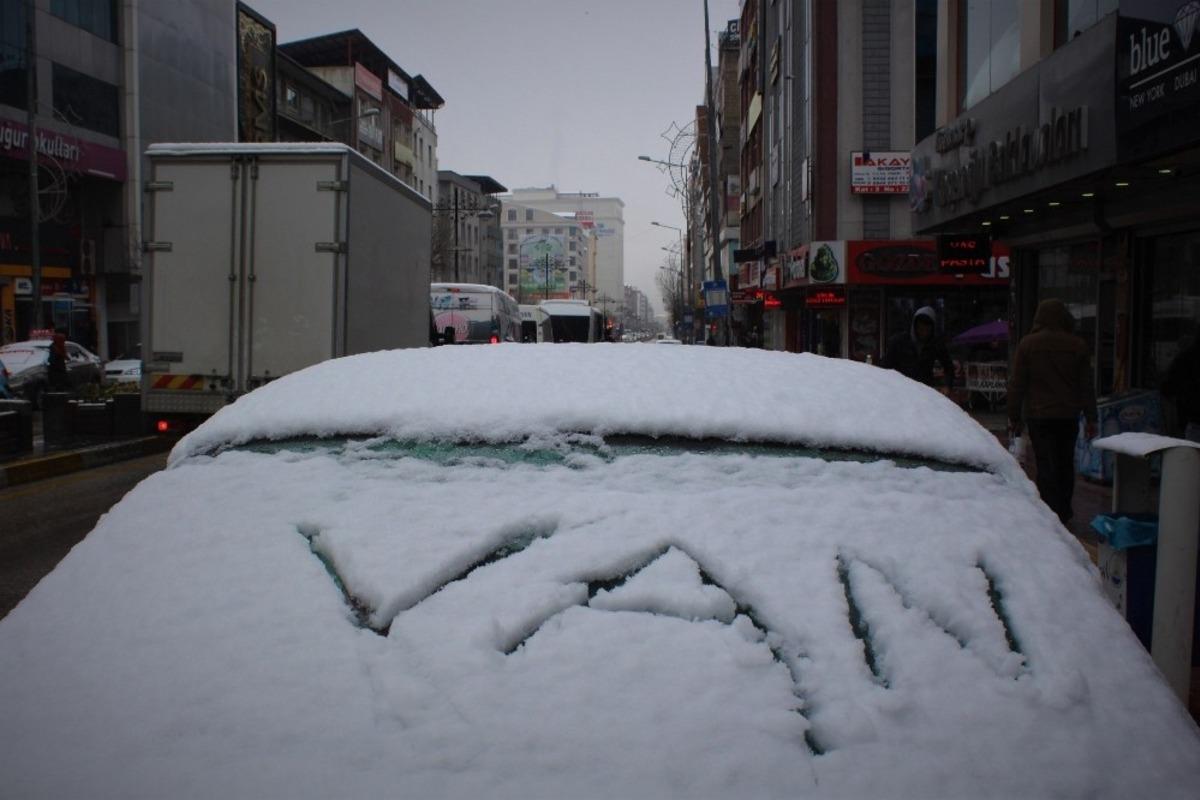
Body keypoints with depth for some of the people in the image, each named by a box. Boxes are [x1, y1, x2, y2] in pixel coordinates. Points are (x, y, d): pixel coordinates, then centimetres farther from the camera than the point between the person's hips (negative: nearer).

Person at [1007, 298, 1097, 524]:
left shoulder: (1028, 344, -4)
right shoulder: (1077, 345, 2)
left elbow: (1017, 384, -4)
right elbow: (1087, 385, 4)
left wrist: (1014, 416, 2)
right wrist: (1090, 418, 9)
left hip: (1038, 415, -3)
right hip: (1068, 415, 3)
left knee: (1045, 466, -1)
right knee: (1065, 465, 15)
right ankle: (1064, 512, 25)